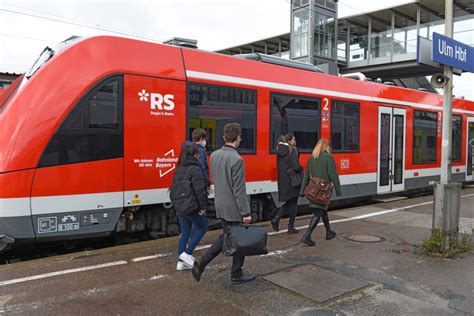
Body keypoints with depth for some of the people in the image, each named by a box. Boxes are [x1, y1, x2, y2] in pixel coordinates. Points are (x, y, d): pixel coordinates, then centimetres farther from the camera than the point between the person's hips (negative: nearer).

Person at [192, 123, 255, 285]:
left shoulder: (214, 155, 2)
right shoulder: (236, 159, -21)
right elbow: (239, 189, -21)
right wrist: (246, 213, -15)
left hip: (220, 205, 7)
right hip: (234, 208, -7)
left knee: (227, 236, 21)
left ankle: (201, 263, 12)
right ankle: (236, 274, 25)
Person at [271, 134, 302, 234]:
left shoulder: (280, 151, 8)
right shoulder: (292, 151, -14)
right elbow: (296, 167, -20)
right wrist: (301, 168, 0)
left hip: (282, 181, 7)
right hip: (292, 181, -7)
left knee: (288, 202, 21)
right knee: (293, 204, 6)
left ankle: (276, 219, 6)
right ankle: (291, 227, 14)